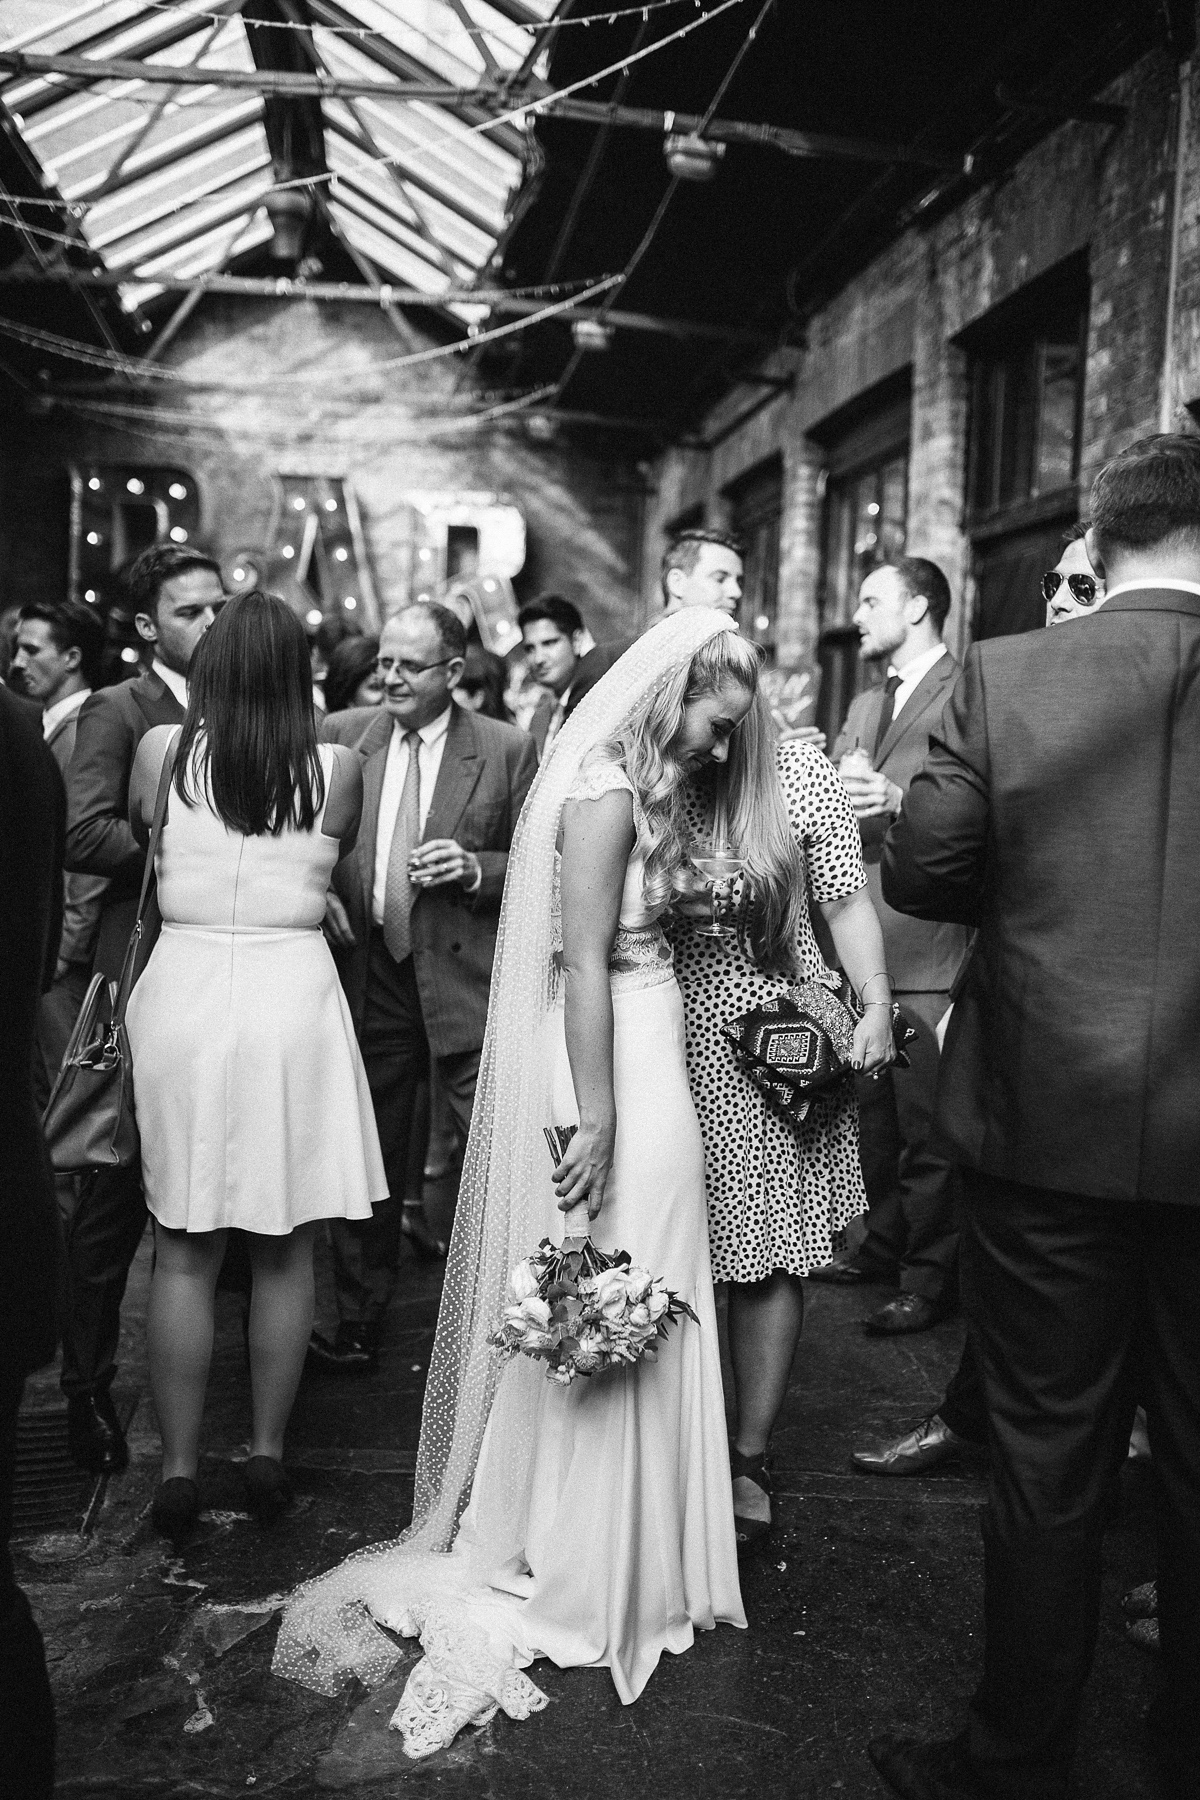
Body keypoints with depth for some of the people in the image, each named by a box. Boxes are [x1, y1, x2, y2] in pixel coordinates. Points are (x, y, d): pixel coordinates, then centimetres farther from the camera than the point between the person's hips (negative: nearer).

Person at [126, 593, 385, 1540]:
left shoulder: (161, 750, -3)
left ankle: (181, 1470, 17)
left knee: (183, 1251, 10)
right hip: (294, 998, -1)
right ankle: (269, 1454, 23)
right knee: (285, 1251, 12)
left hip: (182, 995, 1)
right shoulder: (338, 768, -5)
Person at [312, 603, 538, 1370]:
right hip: (366, 973, 3)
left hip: (467, 982, -3)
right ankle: (359, 1325, 29)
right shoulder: (340, 736, 6)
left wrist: (477, 868, -16)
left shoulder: (508, 749, -2)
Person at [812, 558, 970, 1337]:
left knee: (926, 1123, -2)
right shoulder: (864, 705, 21)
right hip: (859, 942, 8)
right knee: (872, 1109, 17)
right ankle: (885, 1243, 32)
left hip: (928, 944, -8)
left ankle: (933, 1278, 11)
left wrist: (901, 800, -25)